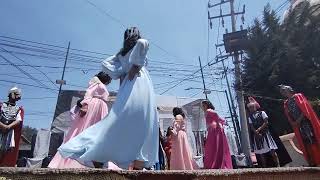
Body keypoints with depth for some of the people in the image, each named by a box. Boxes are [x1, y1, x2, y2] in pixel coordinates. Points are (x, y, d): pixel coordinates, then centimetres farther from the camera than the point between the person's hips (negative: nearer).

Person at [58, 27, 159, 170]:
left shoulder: (121, 54, 26)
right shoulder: (139, 45, 12)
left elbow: (105, 64, 19)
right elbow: (143, 43, -12)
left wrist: (120, 74, 10)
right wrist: (136, 66, -8)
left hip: (127, 89, 5)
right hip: (140, 85, -5)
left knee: (118, 124, 2)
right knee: (142, 126, -6)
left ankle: (97, 159, -4)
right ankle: (139, 163, -10)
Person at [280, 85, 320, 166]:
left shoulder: (298, 96, 0)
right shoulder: (286, 103, 15)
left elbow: (305, 109, -10)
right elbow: (289, 117, 12)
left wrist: (298, 120, -15)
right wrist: (293, 123, -6)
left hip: (306, 122, -5)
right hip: (298, 125, 5)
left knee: (313, 141, -6)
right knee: (305, 143, 6)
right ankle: (312, 163, 12)